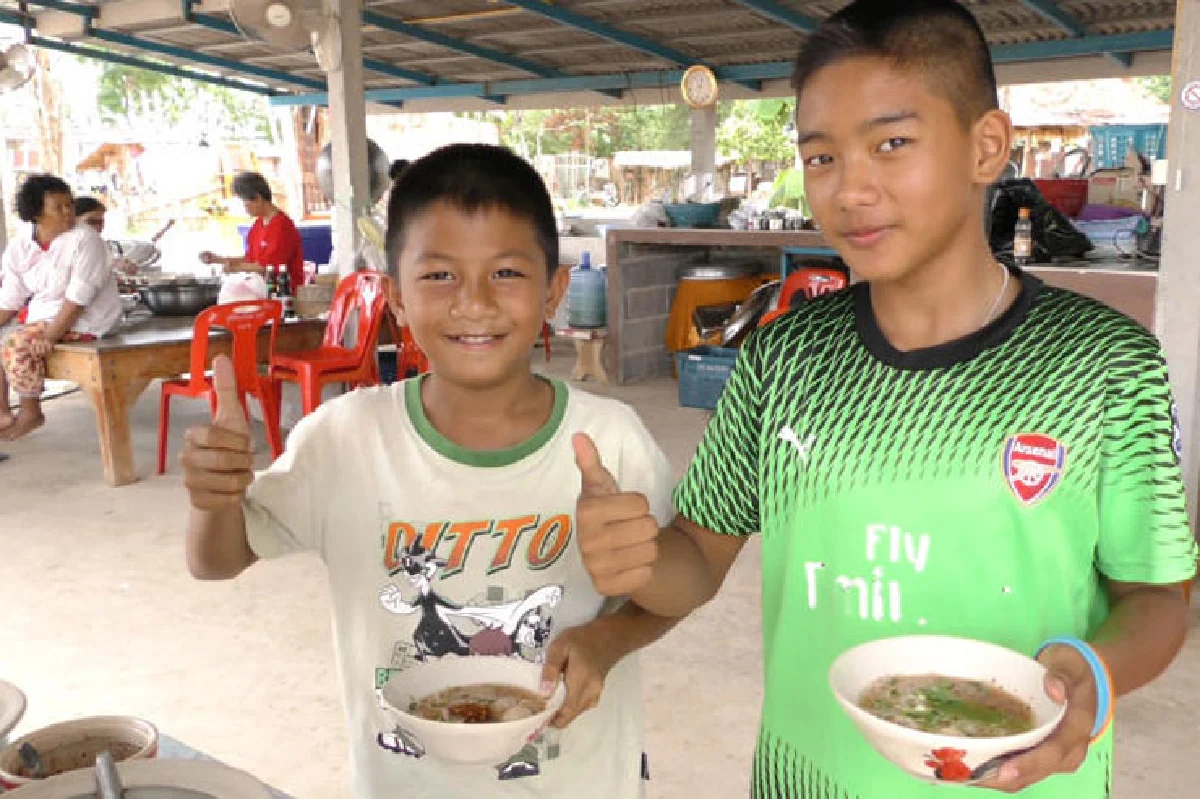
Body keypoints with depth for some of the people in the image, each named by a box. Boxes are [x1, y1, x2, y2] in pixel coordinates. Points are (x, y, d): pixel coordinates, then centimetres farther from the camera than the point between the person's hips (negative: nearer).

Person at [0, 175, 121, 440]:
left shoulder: (84, 240, -16)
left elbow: (77, 300, -21)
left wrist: (48, 337, -24)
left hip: (83, 320, -7)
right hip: (41, 316, 7)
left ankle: (30, 412, -5)